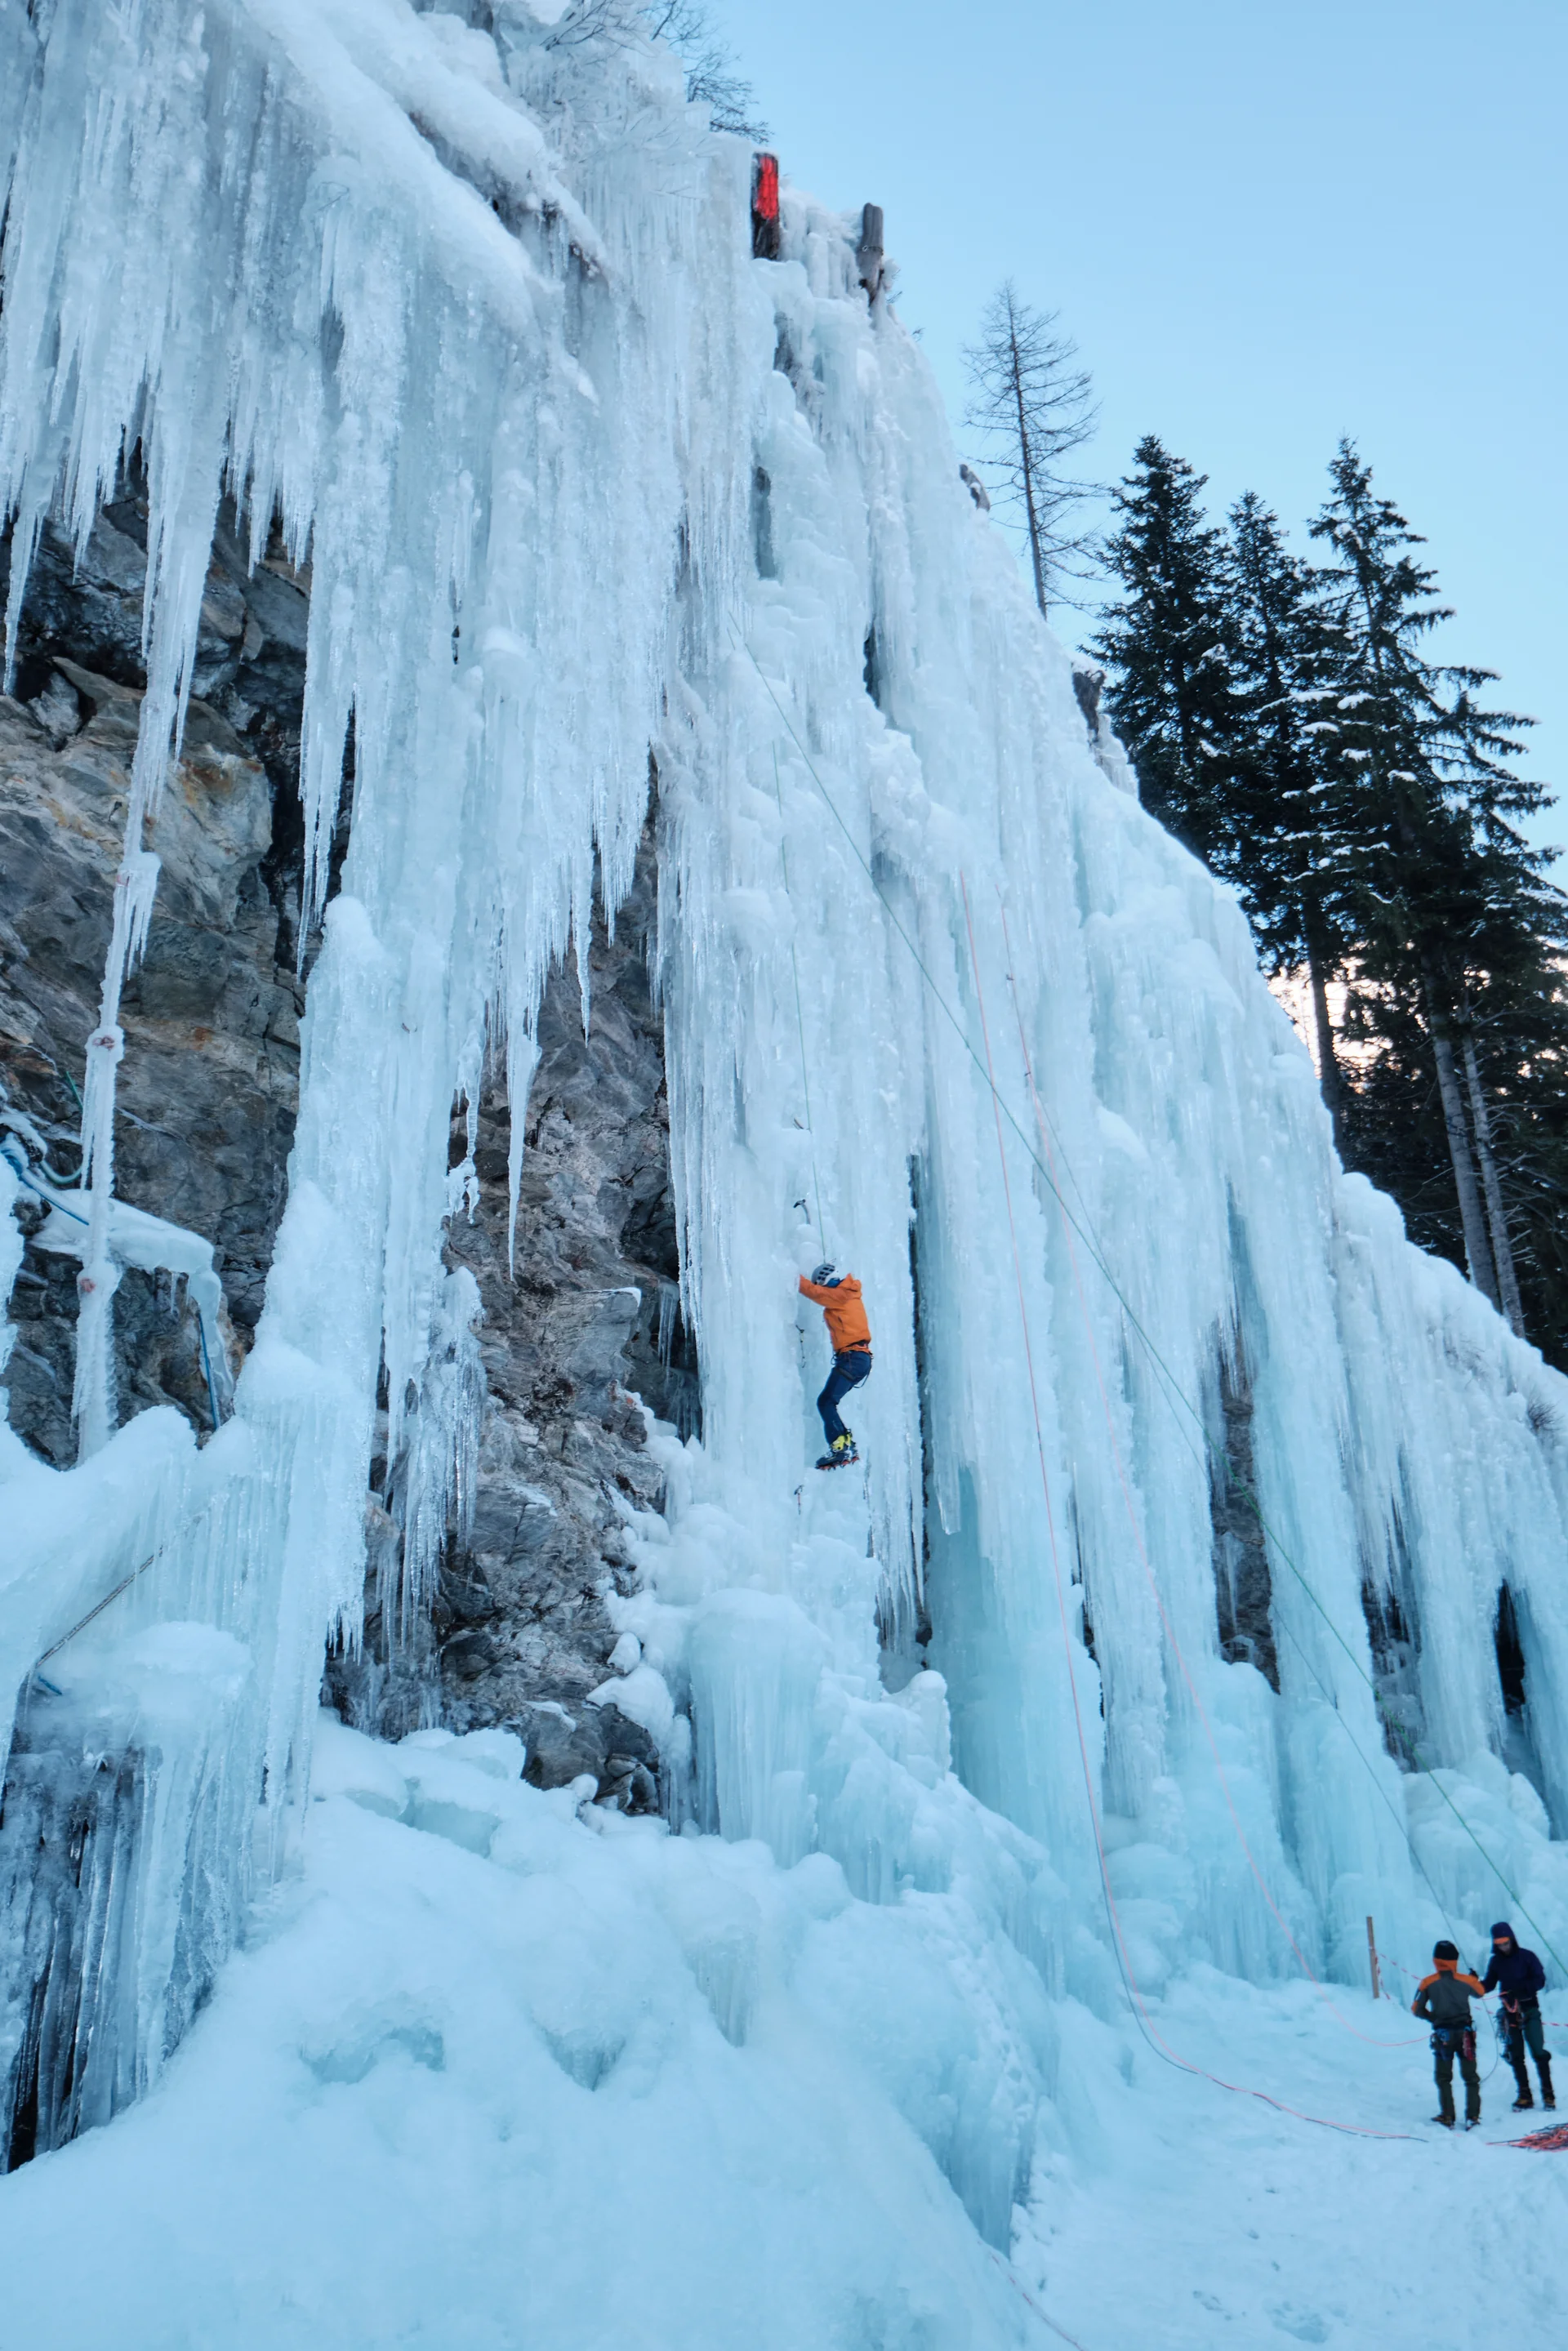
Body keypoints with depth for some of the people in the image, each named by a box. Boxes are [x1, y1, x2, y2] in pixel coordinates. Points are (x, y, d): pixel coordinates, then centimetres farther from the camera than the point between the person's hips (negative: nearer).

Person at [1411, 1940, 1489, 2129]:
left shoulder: (1428, 1983, -8)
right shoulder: (1466, 1981, -6)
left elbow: (1416, 2010, -4)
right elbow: (1480, 1993, 18)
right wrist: (1476, 1980, 38)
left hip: (1442, 2035, -1)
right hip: (1465, 2033, 1)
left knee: (1443, 2078, 12)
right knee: (1471, 2077, 13)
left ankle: (1447, 2117, 7)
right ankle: (1472, 2116, 8)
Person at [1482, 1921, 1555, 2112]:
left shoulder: (1527, 1956, -4)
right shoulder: (1495, 1962, 7)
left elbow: (1540, 1979, -9)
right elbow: (1489, 1985, 9)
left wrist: (1523, 1989, -25)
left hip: (1530, 2010, -4)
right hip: (1510, 2011, 4)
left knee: (1538, 2051, -10)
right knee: (1516, 2056, 5)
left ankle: (1548, 2094, -3)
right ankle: (1524, 2095, 13)